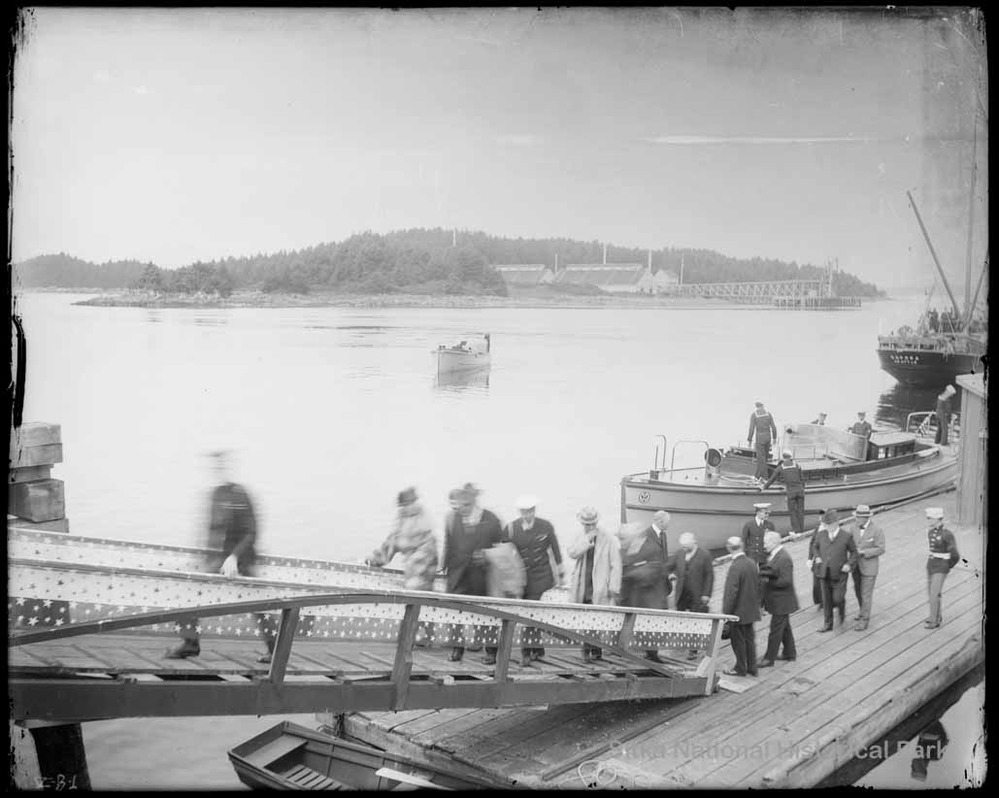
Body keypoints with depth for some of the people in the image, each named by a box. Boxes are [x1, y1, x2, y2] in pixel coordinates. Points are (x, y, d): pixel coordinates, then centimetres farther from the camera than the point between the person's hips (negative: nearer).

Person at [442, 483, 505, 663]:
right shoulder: (452, 519, 7)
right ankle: (457, 647, 9)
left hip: (481, 573, -2)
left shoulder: (490, 519, 0)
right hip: (458, 572, 2)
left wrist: (487, 557, -4)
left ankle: (491, 651, 10)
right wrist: (446, 566, 8)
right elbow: (447, 545, 12)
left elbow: (500, 545, 7)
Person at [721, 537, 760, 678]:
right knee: (749, 638, 17)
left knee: (738, 641, 7)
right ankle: (752, 667, 26)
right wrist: (756, 604, 20)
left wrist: (726, 613, -14)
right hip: (751, 610, 8)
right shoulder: (752, 563, 0)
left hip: (738, 612, -8)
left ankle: (740, 668, 18)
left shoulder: (735, 567, -24)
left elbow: (731, 593, -22)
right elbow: (757, 586, 10)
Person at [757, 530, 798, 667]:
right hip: (778, 601, 10)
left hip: (781, 602, -10)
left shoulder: (784, 559, -22)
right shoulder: (772, 556, 8)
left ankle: (769, 658, 5)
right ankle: (790, 653, 33)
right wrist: (763, 572, -11)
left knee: (776, 629, -1)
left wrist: (769, 581, -21)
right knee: (784, 627, 20)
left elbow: (786, 581, -25)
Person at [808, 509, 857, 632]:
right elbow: (814, 546, 18)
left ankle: (842, 608, 31)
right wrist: (816, 556, -1)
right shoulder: (820, 535, 1)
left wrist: (849, 564, -10)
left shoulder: (846, 536, -7)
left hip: (839, 574, -3)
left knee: (837, 599, -4)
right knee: (826, 599, 7)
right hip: (824, 572, 3)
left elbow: (853, 552, 4)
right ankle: (828, 624, 20)